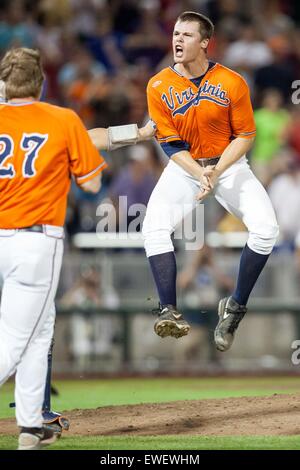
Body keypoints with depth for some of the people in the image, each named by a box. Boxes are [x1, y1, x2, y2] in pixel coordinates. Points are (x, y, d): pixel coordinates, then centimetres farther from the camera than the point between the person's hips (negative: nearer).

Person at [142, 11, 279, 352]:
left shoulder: (232, 83, -14)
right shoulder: (159, 87, -10)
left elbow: (245, 136, -7)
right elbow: (171, 144, -7)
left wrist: (216, 172, -21)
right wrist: (199, 174, -22)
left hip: (229, 164, -1)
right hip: (184, 167, 1)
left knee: (265, 229, -20)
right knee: (154, 228, -22)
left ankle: (235, 308, -5)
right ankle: (169, 312, -24)